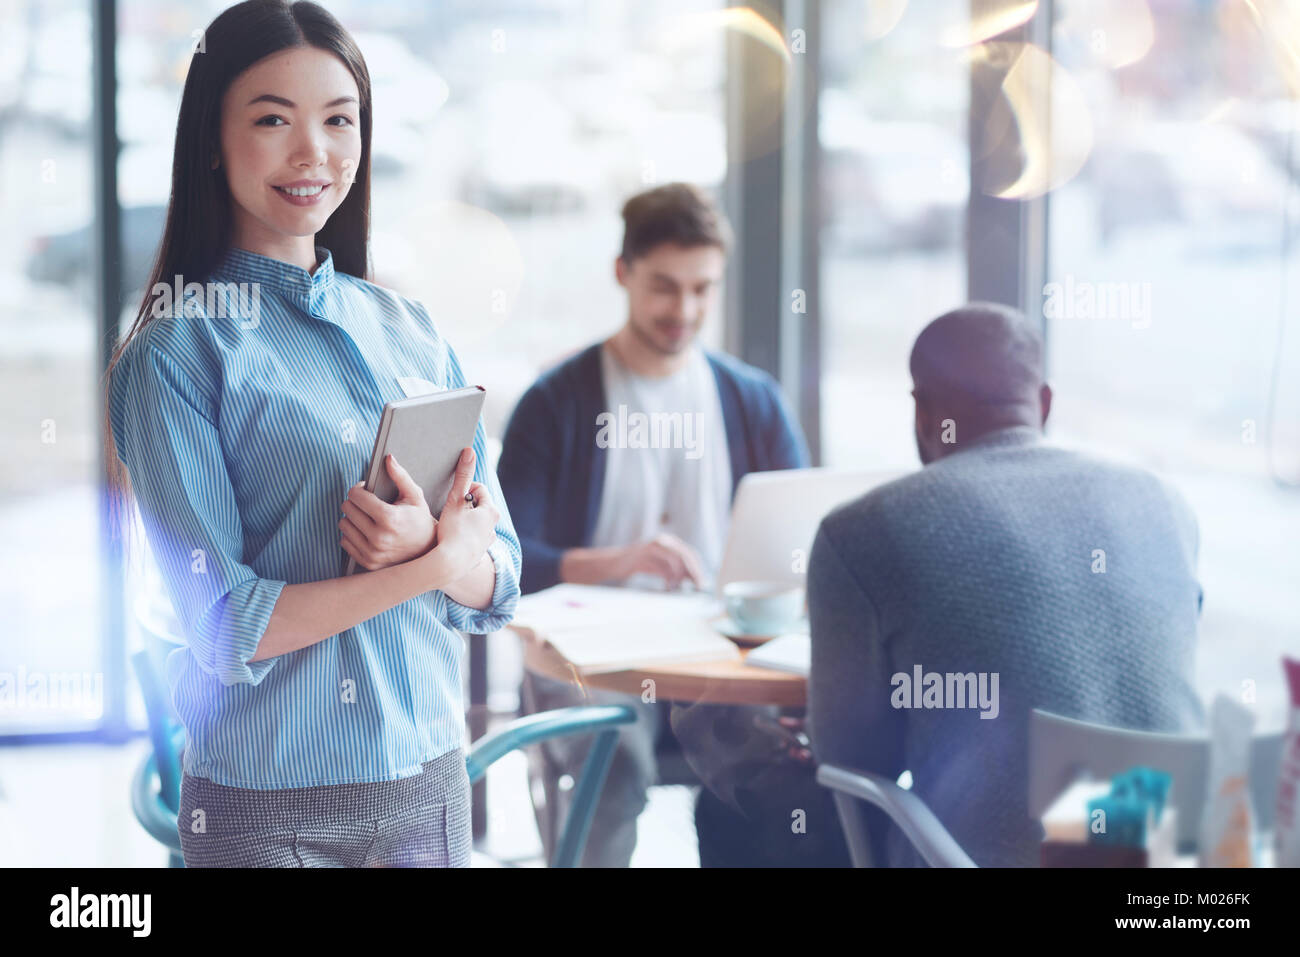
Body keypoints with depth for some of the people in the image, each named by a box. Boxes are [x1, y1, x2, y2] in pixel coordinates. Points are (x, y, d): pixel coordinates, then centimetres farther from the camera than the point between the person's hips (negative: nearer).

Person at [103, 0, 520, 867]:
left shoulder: (412, 333, 7)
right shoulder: (176, 353, -8)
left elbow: (499, 582, 4)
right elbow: (225, 627, -14)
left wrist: (423, 539, -16)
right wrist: (437, 562, -14)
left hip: (430, 780, 5)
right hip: (267, 804, -4)